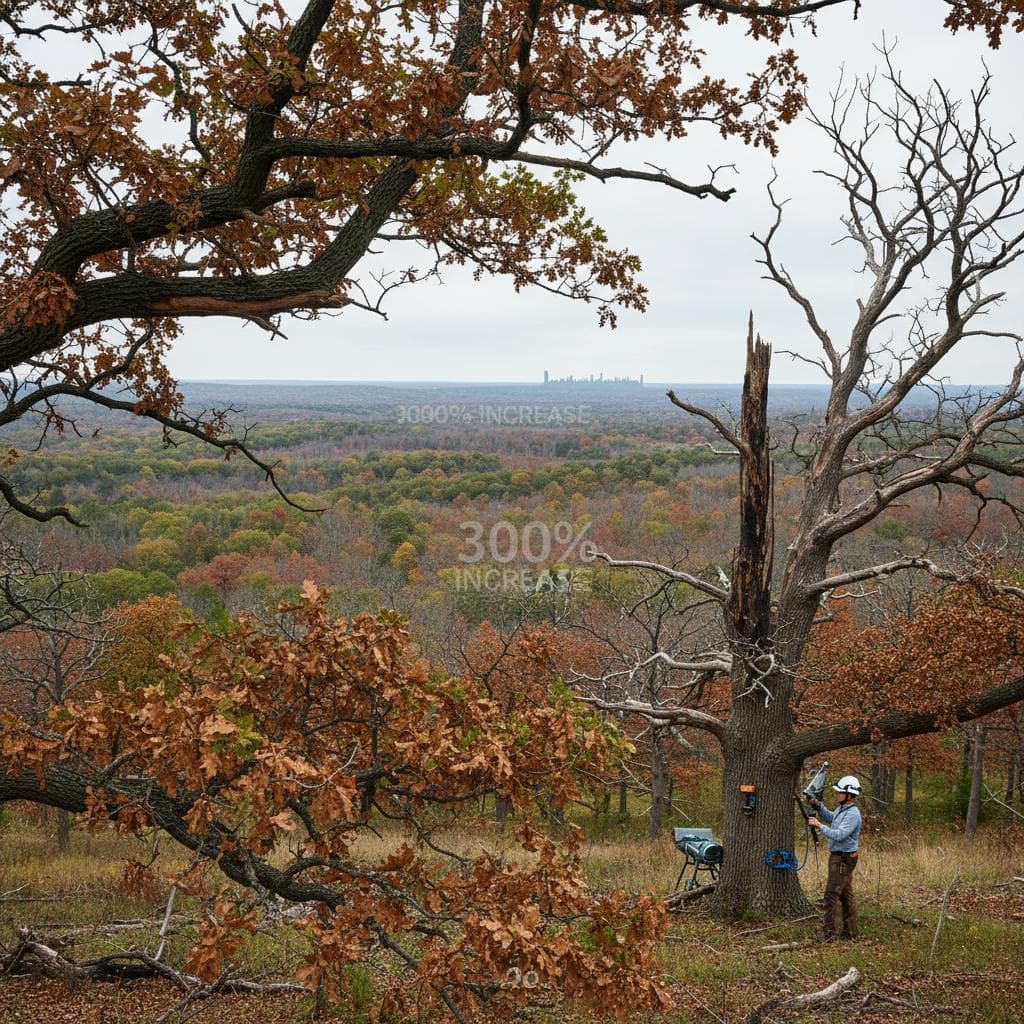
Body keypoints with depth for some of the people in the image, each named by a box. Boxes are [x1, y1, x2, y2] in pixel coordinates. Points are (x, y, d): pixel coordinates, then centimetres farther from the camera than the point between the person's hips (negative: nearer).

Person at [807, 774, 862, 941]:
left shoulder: (852, 814, -21)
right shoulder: (842, 809, 10)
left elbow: (839, 835, -29)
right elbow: (830, 818, 29)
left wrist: (819, 825, -23)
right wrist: (819, 806, 12)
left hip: (843, 859, -10)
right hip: (838, 857, 10)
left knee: (832, 894, -9)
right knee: (846, 895, 13)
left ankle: (828, 933, -8)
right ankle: (850, 932, 18)